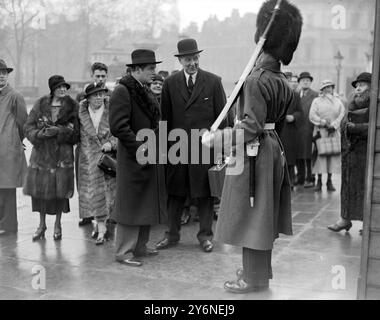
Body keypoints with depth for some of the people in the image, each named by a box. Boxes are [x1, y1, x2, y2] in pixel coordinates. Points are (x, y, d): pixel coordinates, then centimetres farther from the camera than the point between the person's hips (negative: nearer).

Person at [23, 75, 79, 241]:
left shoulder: (72, 107, 0)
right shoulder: (40, 105, 4)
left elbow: (76, 135, -3)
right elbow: (28, 127, 4)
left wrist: (58, 131, -17)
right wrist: (40, 134, -16)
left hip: (63, 155, -1)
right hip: (41, 154, 2)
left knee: (60, 189, 1)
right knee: (40, 189, 4)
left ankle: (57, 224, 21)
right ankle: (42, 224, 23)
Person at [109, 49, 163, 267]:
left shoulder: (145, 92, 16)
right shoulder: (123, 91, -13)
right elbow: (118, 126, -20)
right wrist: (138, 146, -20)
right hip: (132, 158, -9)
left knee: (147, 204, 14)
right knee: (130, 205, -2)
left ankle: (140, 247, 25)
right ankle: (124, 252, 7)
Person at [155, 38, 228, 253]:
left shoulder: (213, 81, 1)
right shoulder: (170, 83, 6)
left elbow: (222, 115, 1)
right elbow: (165, 116, 7)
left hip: (205, 146, -2)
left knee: (205, 192, 6)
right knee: (175, 192, 8)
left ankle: (205, 235, 19)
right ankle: (172, 234, 21)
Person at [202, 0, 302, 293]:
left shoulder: (256, 80, -20)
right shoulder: (282, 81, 8)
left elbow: (251, 127, -25)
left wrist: (216, 137, -21)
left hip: (255, 154, -9)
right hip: (273, 150, 9)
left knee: (252, 215, 2)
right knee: (261, 214, 18)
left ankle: (255, 278, 13)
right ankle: (259, 268, 33)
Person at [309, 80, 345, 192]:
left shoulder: (338, 101, 15)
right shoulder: (317, 101, 9)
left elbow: (342, 114, 3)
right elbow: (312, 115, -2)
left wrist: (334, 125, -11)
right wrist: (323, 122, -14)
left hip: (334, 132, 2)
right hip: (320, 131, -2)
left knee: (333, 155, -1)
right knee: (320, 154, -7)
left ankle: (329, 181, 4)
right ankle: (319, 181, -2)